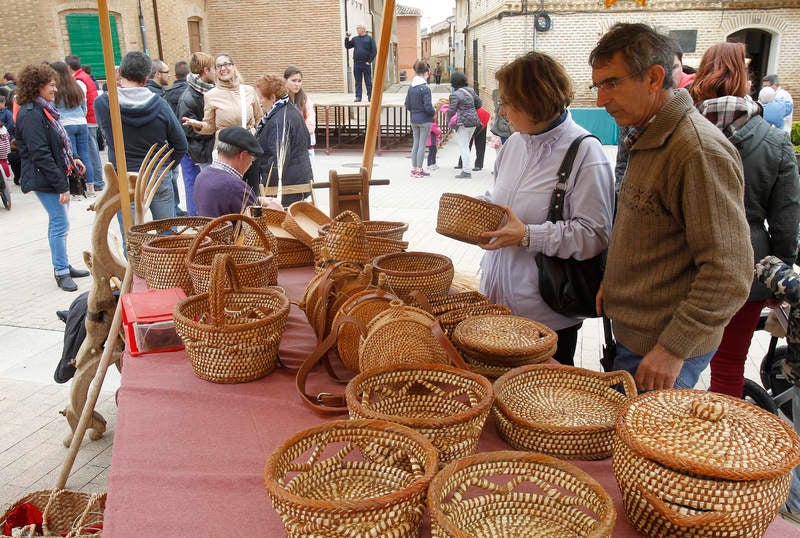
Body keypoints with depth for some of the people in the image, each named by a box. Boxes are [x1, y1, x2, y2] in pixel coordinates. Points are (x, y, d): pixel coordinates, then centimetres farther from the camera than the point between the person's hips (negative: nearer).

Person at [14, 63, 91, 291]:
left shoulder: (44, 110, 13)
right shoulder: (31, 115, -18)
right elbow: (40, 155, -22)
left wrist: (71, 160, 10)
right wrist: (61, 185, -22)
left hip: (56, 176, 10)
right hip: (45, 179, -10)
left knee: (58, 222, 16)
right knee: (60, 223, -6)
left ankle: (63, 266, 26)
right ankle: (61, 272, 5)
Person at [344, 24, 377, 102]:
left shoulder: (369, 38, 2)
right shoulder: (355, 39, 13)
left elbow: (374, 51, -3)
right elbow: (347, 46, 13)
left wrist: (369, 61, -9)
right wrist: (346, 38, -1)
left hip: (366, 64, -4)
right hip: (356, 63, 4)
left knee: (368, 81, 1)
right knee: (358, 82, 4)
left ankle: (370, 97, 6)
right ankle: (358, 97, 6)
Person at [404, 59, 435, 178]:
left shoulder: (411, 88, 3)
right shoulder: (425, 88, -16)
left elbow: (407, 105, 7)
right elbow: (428, 107, -18)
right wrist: (433, 112, 2)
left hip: (414, 120, 6)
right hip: (424, 120, -6)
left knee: (415, 143, 13)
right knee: (422, 145, 1)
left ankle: (414, 168, 18)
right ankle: (419, 169, 4)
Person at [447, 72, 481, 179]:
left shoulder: (455, 95, -14)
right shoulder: (470, 90, 8)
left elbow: (452, 110, -13)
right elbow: (479, 103, 16)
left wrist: (448, 120, 5)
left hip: (463, 123, -8)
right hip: (474, 121, 8)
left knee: (463, 147, -2)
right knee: (466, 146, 18)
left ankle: (467, 172, -2)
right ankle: (467, 169, 22)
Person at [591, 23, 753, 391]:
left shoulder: (700, 150, -22)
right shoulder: (647, 138, 9)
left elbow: (729, 273, -24)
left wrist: (673, 348, -22)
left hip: (661, 351, -9)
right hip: (632, 333, 9)